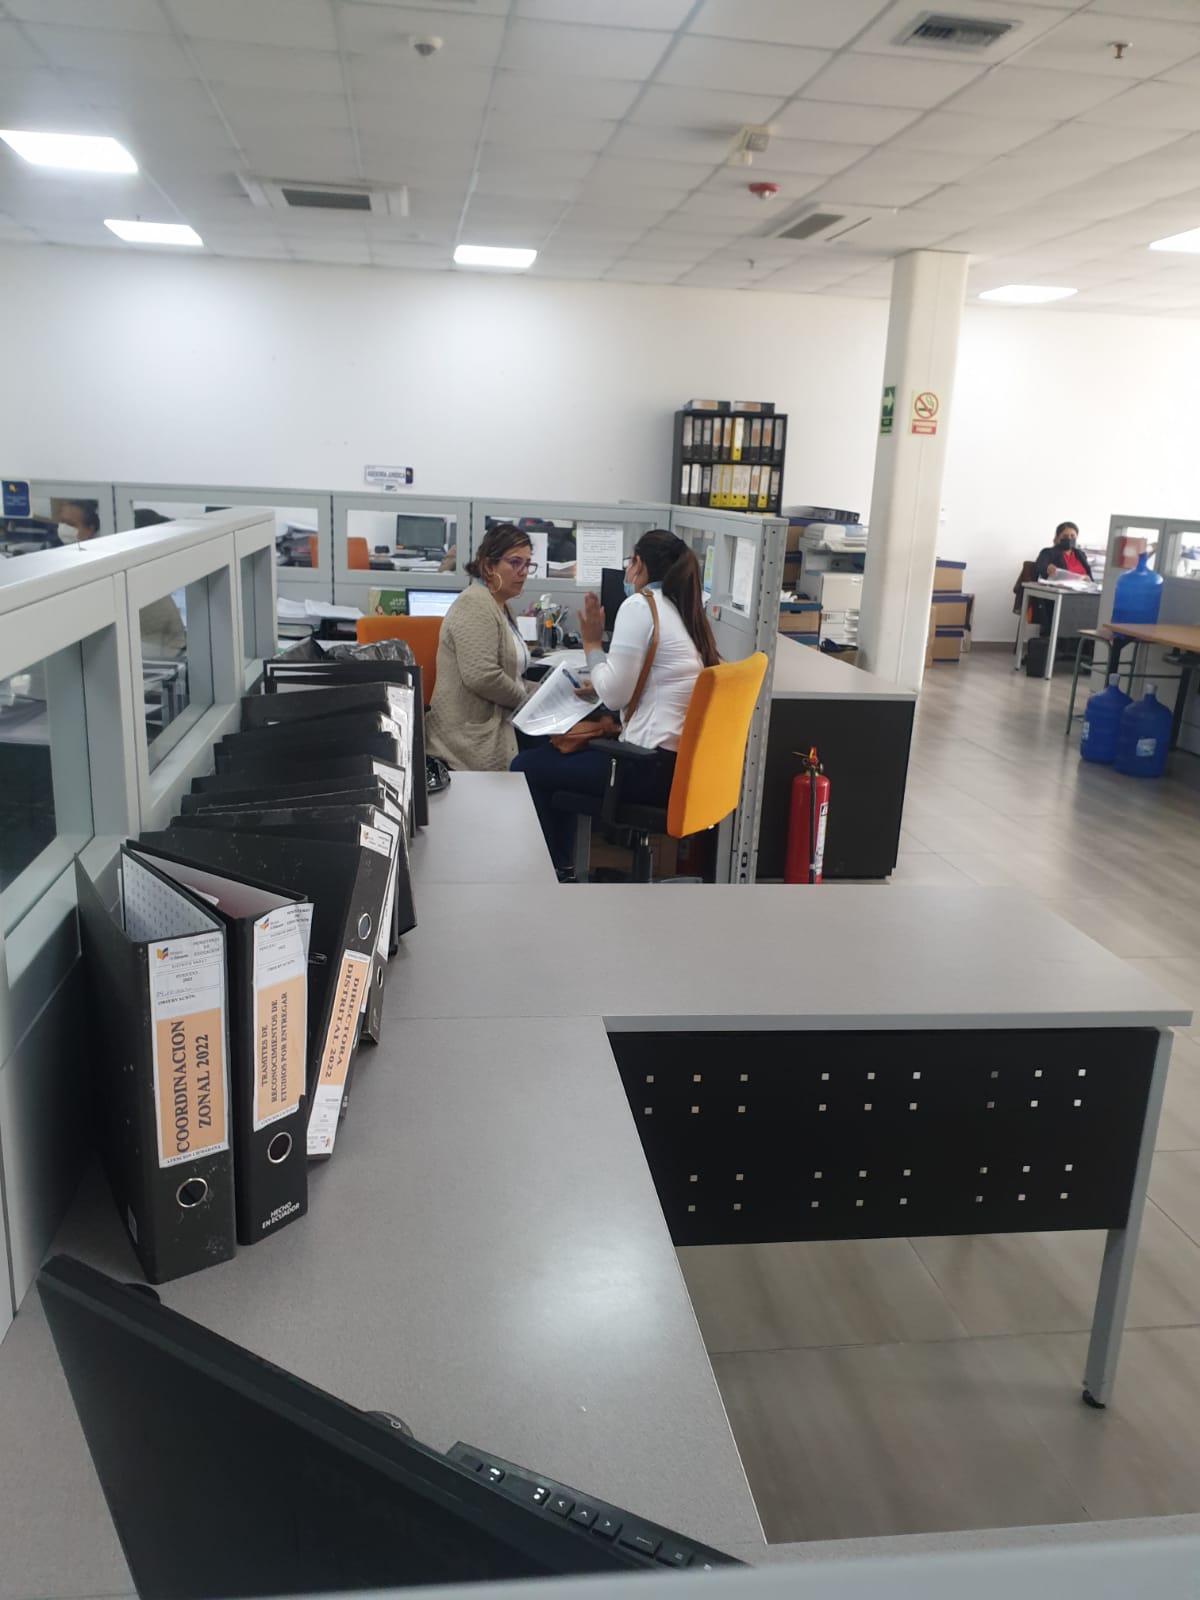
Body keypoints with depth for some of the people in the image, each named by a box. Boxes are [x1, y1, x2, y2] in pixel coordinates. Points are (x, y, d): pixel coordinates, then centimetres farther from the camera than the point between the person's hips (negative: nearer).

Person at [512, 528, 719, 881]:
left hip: (652, 766, -9)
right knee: (557, 753, 27)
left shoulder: (639, 605, -11)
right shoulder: (686, 611, 14)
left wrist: (592, 643, 1)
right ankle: (561, 869, 28)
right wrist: (597, 690, 20)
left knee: (526, 767, 5)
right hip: (683, 763, 9)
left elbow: (614, 696, -12)